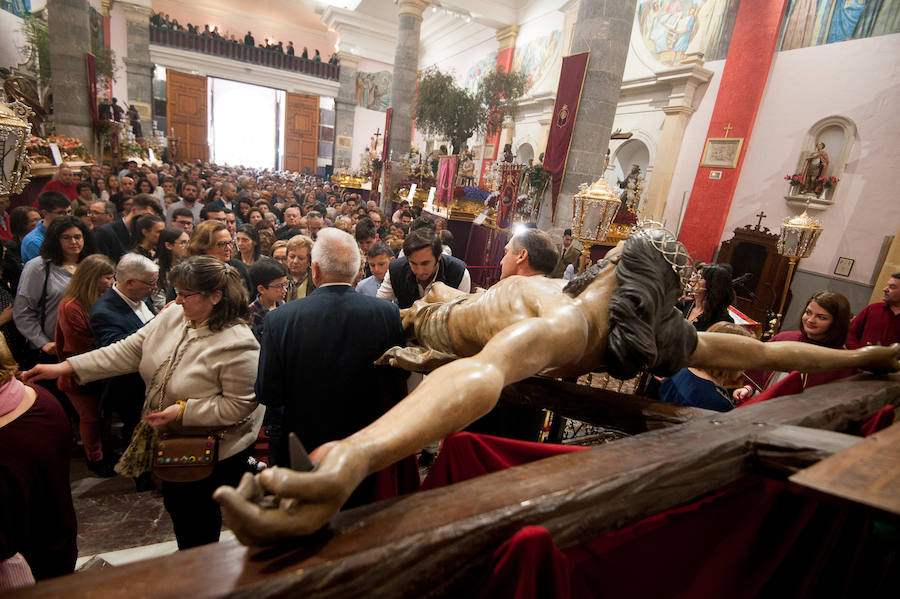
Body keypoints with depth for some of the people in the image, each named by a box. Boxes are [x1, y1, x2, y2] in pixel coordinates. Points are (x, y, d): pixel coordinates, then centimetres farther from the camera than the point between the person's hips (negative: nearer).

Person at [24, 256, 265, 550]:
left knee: (199, 529, 12)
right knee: (177, 508, 29)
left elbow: (239, 404, -25)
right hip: (173, 444, 8)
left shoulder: (237, 344, -29)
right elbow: (128, 351, -1)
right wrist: (64, 367, -5)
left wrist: (184, 410, -27)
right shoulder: (173, 315, -6)